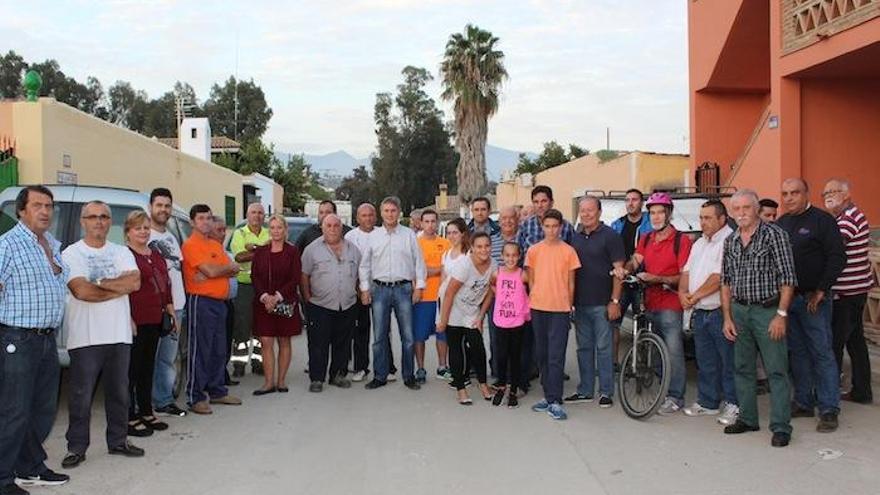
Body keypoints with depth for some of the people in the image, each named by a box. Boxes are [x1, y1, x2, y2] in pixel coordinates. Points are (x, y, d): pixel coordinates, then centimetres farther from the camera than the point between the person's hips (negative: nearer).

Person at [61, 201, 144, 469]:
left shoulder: (122, 253, 11)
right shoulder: (71, 254, -1)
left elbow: (135, 282, -6)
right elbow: (81, 291, -15)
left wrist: (99, 282, -11)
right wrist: (119, 288, -9)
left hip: (119, 335, 4)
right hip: (85, 336, -4)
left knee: (119, 392, 12)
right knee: (82, 396, 1)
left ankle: (118, 441, 25)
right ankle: (76, 447, 12)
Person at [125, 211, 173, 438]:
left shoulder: (157, 256, 17)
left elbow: (166, 286, 22)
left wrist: (171, 313, 19)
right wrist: (129, 320, -18)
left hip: (155, 321, 8)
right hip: (135, 321, -8)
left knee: (148, 367, 15)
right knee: (132, 368, -2)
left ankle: (146, 413, 24)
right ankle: (130, 418, 4)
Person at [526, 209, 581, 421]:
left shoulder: (568, 251, -1)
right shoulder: (533, 250, 4)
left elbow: (571, 282, 5)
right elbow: (531, 279, 10)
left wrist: (569, 305, 6)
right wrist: (534, 301, 6)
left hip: (560, 309, -3)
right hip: (538, 308, 3)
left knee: (556, 357, -5)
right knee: (542, 355, 10)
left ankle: (554, 402, -4)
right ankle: (549, 396, 22)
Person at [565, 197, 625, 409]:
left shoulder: (610, 236, -5)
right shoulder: (575, 238, 13)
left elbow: (618, 270, -8)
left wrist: (615, 300, -13)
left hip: (602, 303, -6)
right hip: (580, 303, 6)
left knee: (603, 348, -1)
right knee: (584, 347, 11)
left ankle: (606, 392, 8)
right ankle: (585, 391, 19)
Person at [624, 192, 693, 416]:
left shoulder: (681, 240, -5)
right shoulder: (646, 239, 15)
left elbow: (684, 276, -10)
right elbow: (635, 260, 3)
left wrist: (658, 278, -22)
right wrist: (625, 268, -19)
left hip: (670, 304, -6)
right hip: (650, 302, 6)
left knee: (673, 351, -7)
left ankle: (675, 397, 0)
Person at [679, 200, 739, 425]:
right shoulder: (699, 243, 18)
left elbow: (719, 277, -19)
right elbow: (687, 271, 15)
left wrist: (695, 296, -11)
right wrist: (683, 293, -3)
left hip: (720, 312, -8)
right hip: (700, 312, 8)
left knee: (729, 362, -1)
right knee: (705, 362, 15)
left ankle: (733, 404, 10)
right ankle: (707, 402, 25)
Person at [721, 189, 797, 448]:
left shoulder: (774, 235, -8)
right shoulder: (730, 241, 9)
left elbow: (787, 278, -10)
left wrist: (781, 315, -15)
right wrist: (727, 317, 6)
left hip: (768, 310, -5)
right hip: (739, 310, 6)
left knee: (777, 371, -2)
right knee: (742, 368, 12)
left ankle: (781, 427, 5)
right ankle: (747, 418, 25)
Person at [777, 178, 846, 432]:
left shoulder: (822, 220, -6)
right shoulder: (780, 224, 13)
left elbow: (837, 258, -10)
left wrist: (820, 291, -13)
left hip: (813, 299, -6)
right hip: (787, 298, 6)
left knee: (822, 353, -3)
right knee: (798, 352, 12)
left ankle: (829, 410, 3)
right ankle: (804, 403, 21)